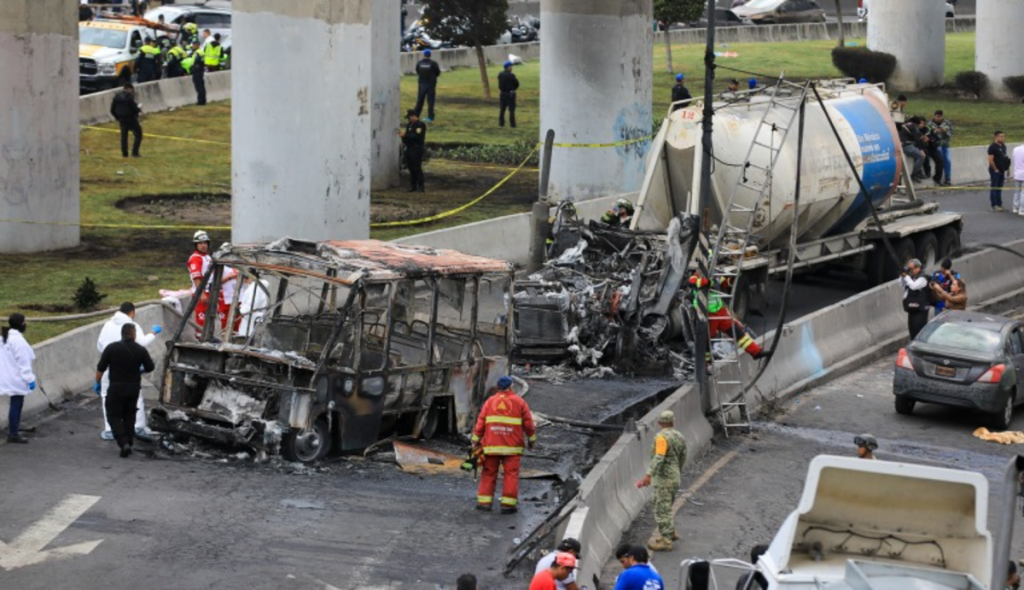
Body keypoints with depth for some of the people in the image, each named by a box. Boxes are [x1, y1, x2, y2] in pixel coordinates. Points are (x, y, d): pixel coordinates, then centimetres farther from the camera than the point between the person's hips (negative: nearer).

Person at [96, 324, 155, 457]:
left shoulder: (111, 348, -8)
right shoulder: (140, 350, -3)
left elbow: (100, 368, -6)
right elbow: (150, 367, 4)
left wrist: (97, 383, 8)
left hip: (116, 387, -3)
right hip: (134, 387, 3)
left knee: (114, 416, 2)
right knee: (129, 415, 19)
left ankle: (123, 443, -14)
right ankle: (129, 441, 17)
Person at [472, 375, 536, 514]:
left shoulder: (490, 401, 6)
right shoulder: (519, 402, 2)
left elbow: (480, 422, 1)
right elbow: (528, 423, 2)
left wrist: (476, 440, 5)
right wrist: (532, 440, 14)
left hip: (491, 445, 2)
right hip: (512, 445, -2)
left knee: (489, 473, 9)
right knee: (511, 474, 1)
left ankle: (484, 501, 6)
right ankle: (508, 504, -3)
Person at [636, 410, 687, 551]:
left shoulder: (662, 437, -17)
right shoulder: (679, 436, 8)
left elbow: (659, 459, -28)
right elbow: (683, 459, 18)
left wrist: (648, 476, -33)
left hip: (663, 479, -8)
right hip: (674, 478, 8)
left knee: (662, 509, -2)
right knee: (665, 507, 23)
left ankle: (665, 541, 2)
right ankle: (670, 532, 34)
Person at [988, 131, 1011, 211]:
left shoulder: (1003, 146, 13)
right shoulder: (993, 147, -13)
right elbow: (990, 160, -17)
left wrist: (1007, 168, 12)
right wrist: (996, 169, -15)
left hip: (1002, 171, 8)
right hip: (995, 171, -8)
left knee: (999, 188, 13)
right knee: (994, 187, -4)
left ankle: (999, 205, 18)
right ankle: (994, 205, -1)